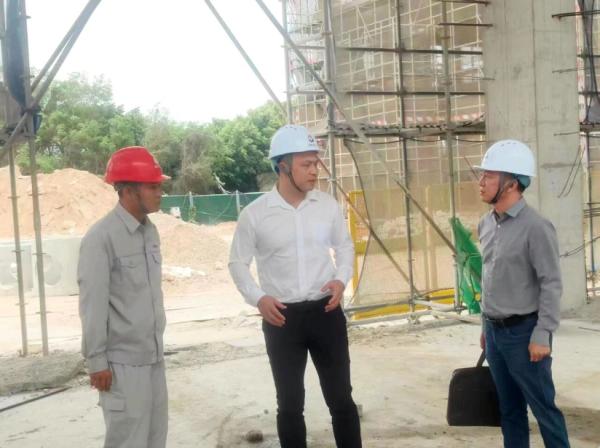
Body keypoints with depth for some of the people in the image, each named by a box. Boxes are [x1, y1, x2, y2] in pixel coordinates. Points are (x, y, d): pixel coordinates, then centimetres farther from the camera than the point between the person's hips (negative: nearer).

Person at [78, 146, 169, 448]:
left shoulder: (150, 231, 7)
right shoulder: (101, 237, -16)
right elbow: (92, 305, -15)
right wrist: (96, 361, -13)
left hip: (153, 356, 8)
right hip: (123, 362, -7)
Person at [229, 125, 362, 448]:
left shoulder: (327, 205, 0)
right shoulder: (254, 214, -7)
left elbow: (344, 245, 14)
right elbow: (238, 262, 2)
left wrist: (341, 279, -5)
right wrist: (258, 298, -13)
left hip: (325, 312, 1)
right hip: (282, 317, -1)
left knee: (340, 398, 8)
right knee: (290, 404, 10)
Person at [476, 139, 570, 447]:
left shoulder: (535, 227, -15)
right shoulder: (486, 224, 7)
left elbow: (551, 285, -15)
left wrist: (542, 335, -18)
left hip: (523, 332, -7)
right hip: (494, 331, 7)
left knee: (543, 408, 2)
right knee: (509, 409, 15)